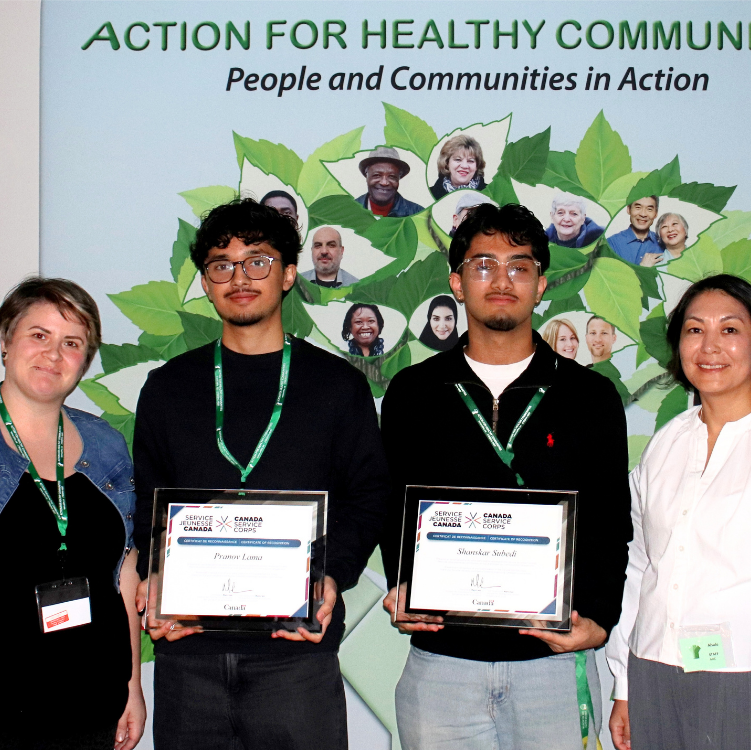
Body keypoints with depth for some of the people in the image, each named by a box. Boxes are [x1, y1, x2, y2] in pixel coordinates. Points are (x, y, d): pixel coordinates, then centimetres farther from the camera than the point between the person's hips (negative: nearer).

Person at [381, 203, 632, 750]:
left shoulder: (591, 396, 6)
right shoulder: (412, 392, 8)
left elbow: (611, 525, 5)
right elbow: (391, 510, 9)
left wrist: (597, 618, -9)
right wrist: (402, 589, -9)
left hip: (555, 661, 0)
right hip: (441, 658, 1)